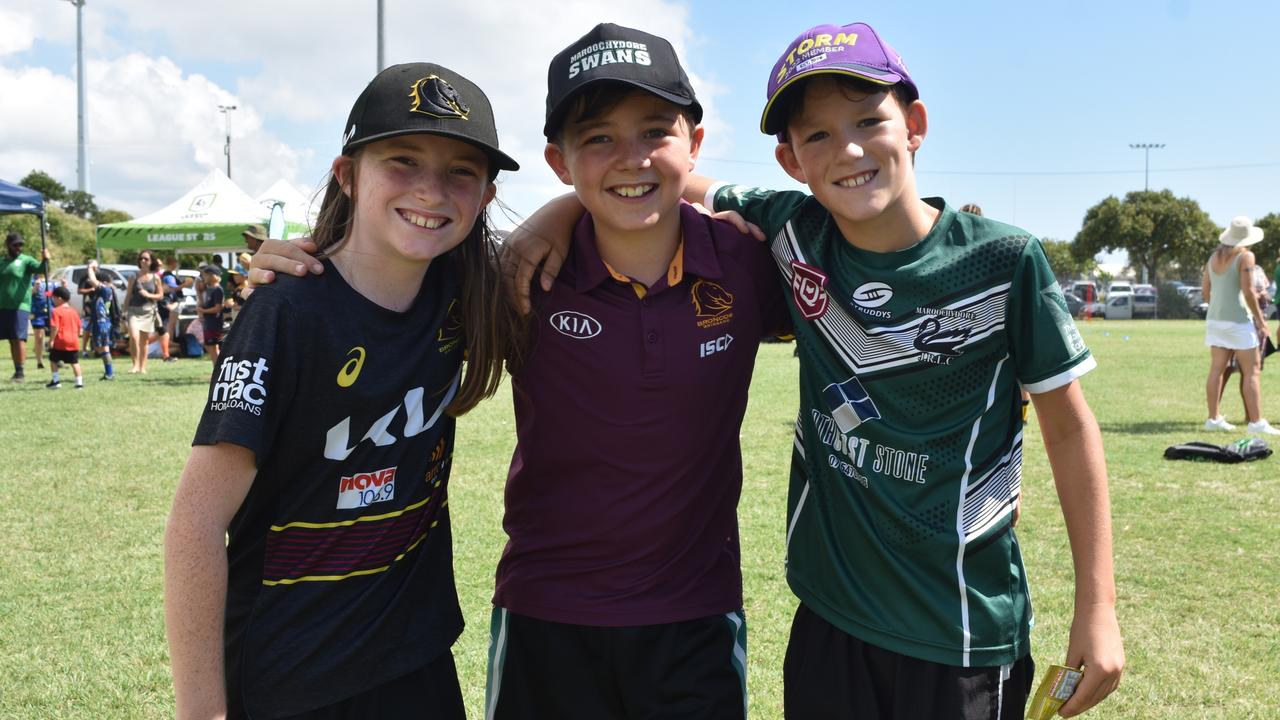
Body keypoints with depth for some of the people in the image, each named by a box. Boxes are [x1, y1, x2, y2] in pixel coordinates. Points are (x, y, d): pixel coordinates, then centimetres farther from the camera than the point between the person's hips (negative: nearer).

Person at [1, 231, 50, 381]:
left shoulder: (26, 260, 0)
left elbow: (41, 269, -18)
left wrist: (45, 260, -37)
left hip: (20, 307, -5)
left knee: (19, 339, -10)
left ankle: (20, 372, -7)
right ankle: (17, 371, 13)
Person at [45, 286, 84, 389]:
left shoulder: (56, 311, -8)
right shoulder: (73, 312, 11)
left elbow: (55, 328, -16)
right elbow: (79, 327, 15)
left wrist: (51, 340, -11)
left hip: (61, 341, -5)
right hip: (74, 341, 5)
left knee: (53, 359, 13)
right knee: (75, 362, 7)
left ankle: (56, 380, 11)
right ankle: (79, 382, 4)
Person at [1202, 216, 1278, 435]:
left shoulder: (1214, 256, 11)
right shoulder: (1245, 257, -9)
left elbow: (1205, 291, 12)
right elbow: (1248, 292, -14)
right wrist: (1260, 319, -7)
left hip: (1215, 318, 7)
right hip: (1238, 319, -7)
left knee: (1217, 369, 9)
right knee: (1251, 371, -3)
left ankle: (1214, 418, 12)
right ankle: (1256, 422, -5)